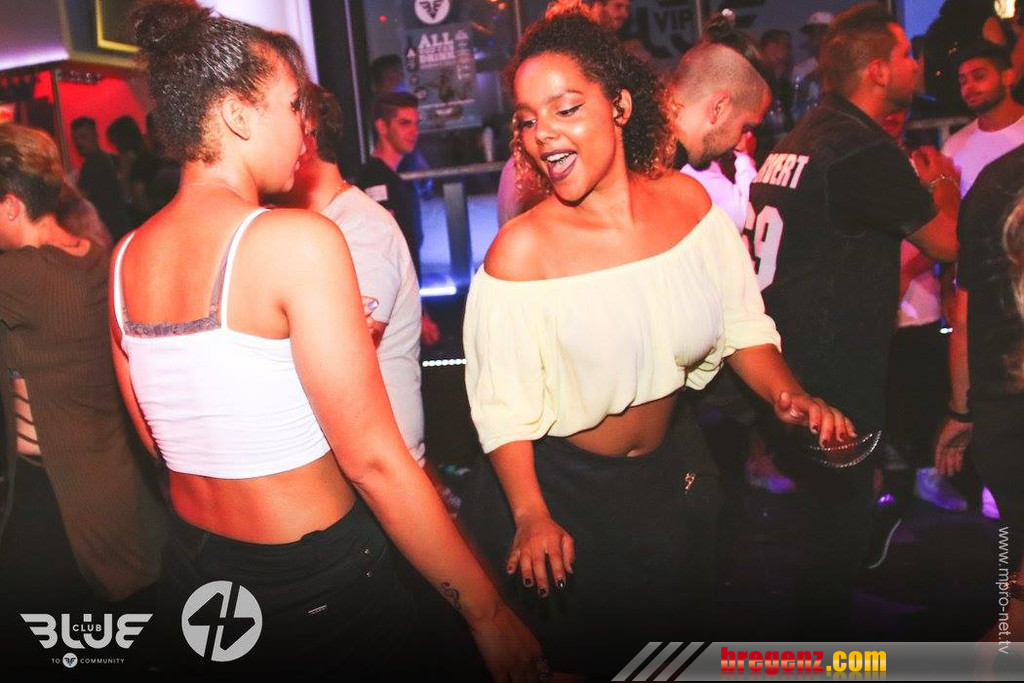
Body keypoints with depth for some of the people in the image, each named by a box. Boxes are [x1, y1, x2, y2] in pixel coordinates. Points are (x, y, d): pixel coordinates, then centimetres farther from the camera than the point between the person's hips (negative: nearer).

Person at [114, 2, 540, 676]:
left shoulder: (125, 257, 0)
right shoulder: (299, 239, -21)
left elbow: (161, 440, 9)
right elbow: (372, 458, -22)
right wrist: (488, 612, -14)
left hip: (193, 570, 7)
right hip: (317, 581, -6)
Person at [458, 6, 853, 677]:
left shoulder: (689, 201, -10)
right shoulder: (521, 252, -23)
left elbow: (743, 325, -1)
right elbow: (504, 407, -19)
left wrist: (787, 394, -17)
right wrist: (531, 518, -24)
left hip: (669, 474, 5)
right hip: (559, 487, -4)